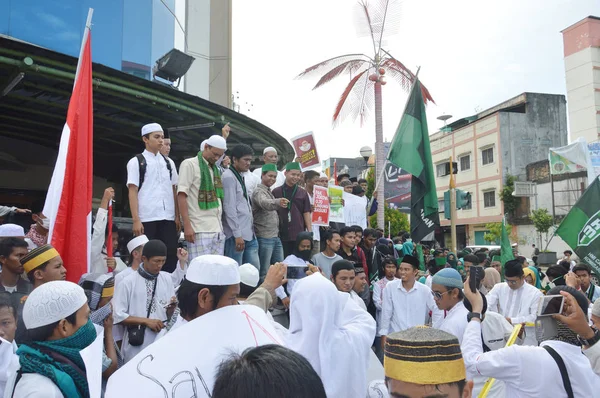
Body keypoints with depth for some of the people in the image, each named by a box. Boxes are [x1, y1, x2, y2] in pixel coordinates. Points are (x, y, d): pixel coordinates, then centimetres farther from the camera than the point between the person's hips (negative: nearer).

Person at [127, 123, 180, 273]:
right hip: (146, 219, -4)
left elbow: (174, 191, 13)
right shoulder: (136, 162, 2)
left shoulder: (169, 162, 14)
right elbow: (132, 192, -4)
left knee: (171, 256, 3)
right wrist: (136, 220, -12)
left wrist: (177, 217, 7)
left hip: (168, 219, 4)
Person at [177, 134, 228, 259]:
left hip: (218, 229, 7)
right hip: (200, 230, -7)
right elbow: (181, 196, -8)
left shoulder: (216, 168, 18)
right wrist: (187, 225, -15)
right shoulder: (189, 164, -2)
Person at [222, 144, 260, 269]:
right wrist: (237, 234, -19)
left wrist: (251, 230, 16)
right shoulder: (229, 177, -9)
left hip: (249, 234, 9)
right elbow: (229, 208, -16)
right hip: (236, 235, -9)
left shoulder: (240, 177, 18)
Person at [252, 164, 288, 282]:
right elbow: (264, 203, -34)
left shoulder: (270, 192, 18)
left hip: (276, 237, 9)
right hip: (264, 238, -9)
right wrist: (277, 202, -52)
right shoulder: (258, 192, -11)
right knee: (264, 272, -3)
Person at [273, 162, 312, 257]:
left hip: (299, 235, 1)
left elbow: (306, 213, 7)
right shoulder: (276, 192, 3)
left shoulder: (303, 193, 8)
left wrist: (309, 232, -1)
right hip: (281, 235, -1)